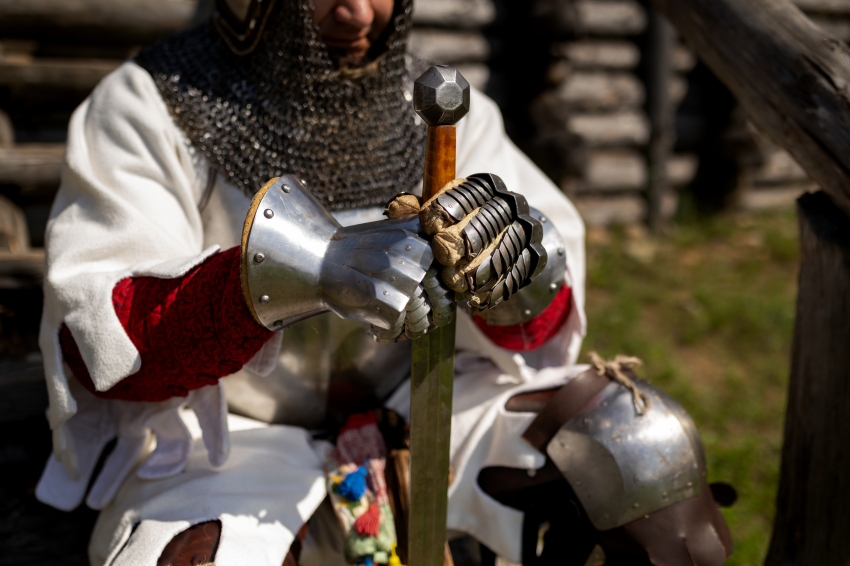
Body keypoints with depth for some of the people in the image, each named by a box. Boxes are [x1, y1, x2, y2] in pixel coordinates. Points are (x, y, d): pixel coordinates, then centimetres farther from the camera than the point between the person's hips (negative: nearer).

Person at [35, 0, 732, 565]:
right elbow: (94, 344, -20)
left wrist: (512, 254, -28)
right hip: (228, 439, -2)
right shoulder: (148, 108, -9)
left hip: (413, 408, 3)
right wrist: (302, 266, -36)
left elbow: (537, 328, -2)